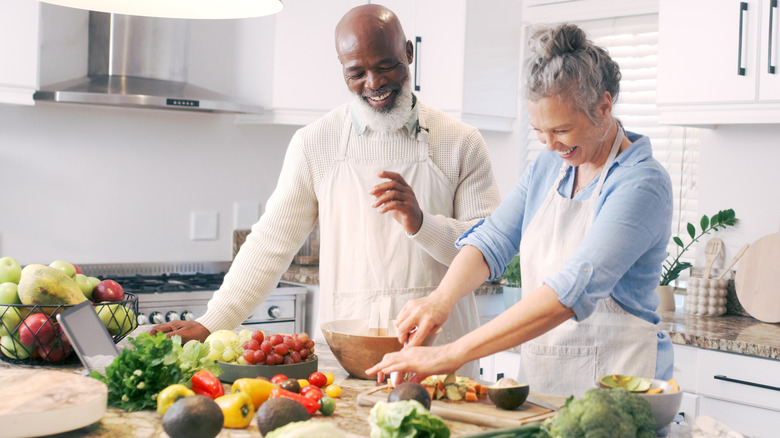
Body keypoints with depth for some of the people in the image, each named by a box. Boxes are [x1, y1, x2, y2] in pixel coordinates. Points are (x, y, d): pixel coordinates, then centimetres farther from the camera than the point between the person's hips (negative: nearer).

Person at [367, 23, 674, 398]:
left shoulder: (642, 184, -14)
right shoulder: (548, 165, 10)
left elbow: (575, 289, -25)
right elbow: (492, 240, 5)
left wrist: (453, 354, -30)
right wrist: (441, 298, -17)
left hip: (615, 393, -6)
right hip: (539, 379, 6)